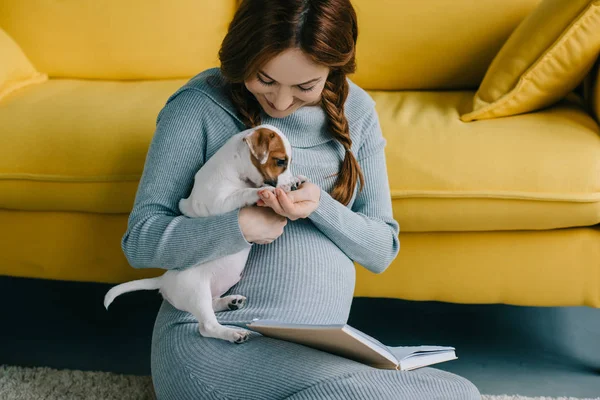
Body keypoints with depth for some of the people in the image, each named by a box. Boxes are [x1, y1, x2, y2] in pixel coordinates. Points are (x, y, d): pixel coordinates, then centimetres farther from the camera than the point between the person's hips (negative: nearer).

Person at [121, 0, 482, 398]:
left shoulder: (355, 111, 6)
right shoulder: (199, 107, -7)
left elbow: (382, 250, 6)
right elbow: (140, 240, -5)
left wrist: (319, 205, -14)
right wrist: (240, 227, -21)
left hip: (316, 353, 6)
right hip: (212, 344, -5)